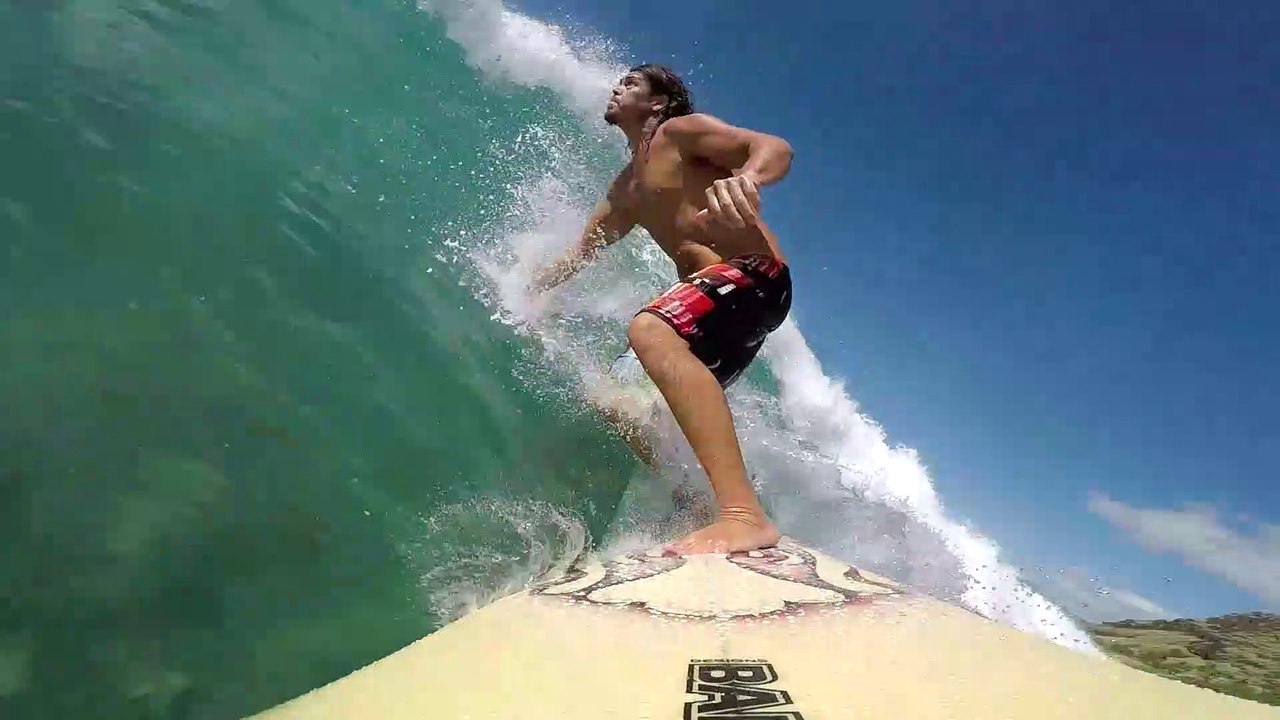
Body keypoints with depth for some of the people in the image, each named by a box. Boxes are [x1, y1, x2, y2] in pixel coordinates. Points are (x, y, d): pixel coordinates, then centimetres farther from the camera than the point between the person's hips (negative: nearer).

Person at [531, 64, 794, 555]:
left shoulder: (681, 130, 1)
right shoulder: (626, 188, 25)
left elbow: (775, 147, -14)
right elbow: (581, 253, 32)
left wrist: (744, 178, -38)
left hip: (755, 273, -9)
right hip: (718, 297, 9)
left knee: (650, 330, -35)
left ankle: (743, 514, -46)